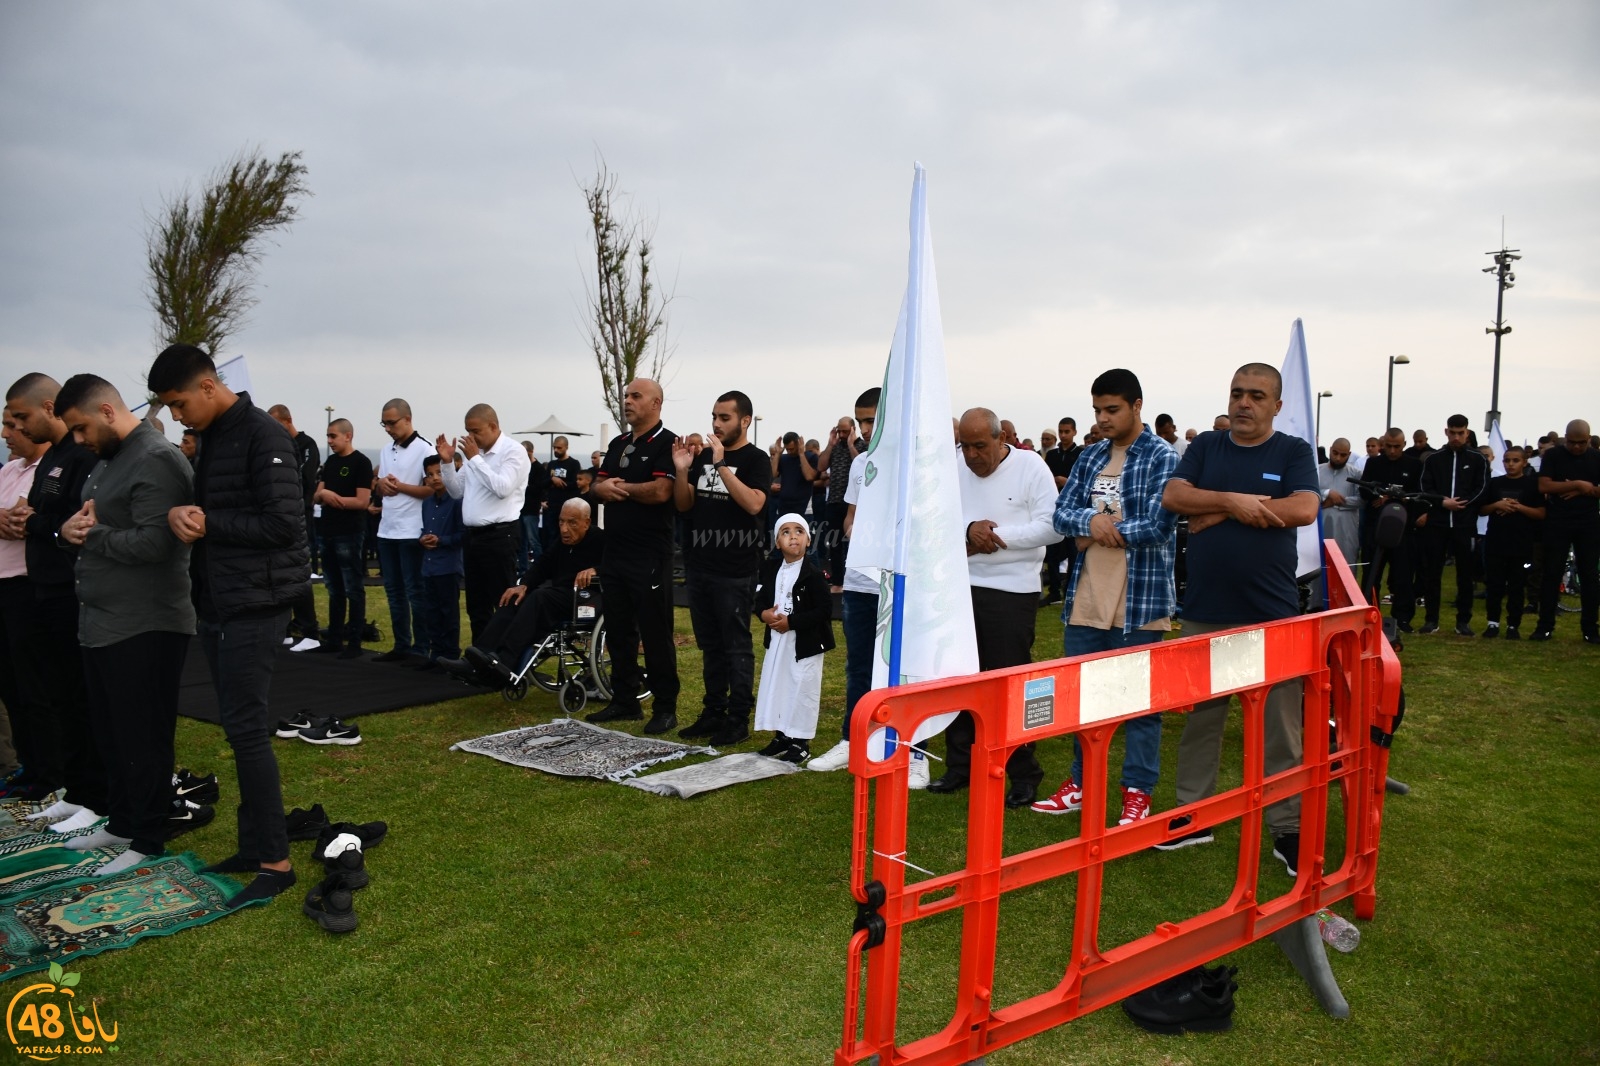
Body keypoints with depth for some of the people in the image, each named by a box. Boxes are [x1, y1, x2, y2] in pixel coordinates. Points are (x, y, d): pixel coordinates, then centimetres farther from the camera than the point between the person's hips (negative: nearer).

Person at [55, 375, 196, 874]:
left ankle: (148, 840, 13)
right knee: (109, 733, 19)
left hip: (143, 628, -10)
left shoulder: (157, 460, -17)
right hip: (101, 623, 10)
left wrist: (91, 533, -11)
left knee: (143, 738, 1)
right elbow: (90, 524, 21)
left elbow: (152, 543, -26)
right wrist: (70, 527, -2)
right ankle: (122, 822, 33)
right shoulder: (109, 460, 16)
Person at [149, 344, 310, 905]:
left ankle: (275, 860, 0)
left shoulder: (263, 435, -13)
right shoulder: (211, 438, 15)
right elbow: (205, 509, 18)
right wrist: (177, 513, -4)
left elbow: (284, 522, -21)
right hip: (215, 602, 9)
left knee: (246, 727, -8)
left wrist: (207, 523, -14)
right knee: (239, 726, 13)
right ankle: (253, 845, 22)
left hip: (254, 603, -9)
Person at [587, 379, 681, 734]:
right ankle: (624, 700, 23)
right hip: (614, 552, 8)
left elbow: (660, 492, -22)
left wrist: (619, 487, -7)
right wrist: (604, 487, -12)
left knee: (655, 634, -1)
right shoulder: (618, 444, 16)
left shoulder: (667, 443, -9)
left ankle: (666, 707, 8)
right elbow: (597, 487, 13)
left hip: (650, 557, -8)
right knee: (618, 631, 13)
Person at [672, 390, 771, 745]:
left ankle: (738, 719, 7)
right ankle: (713, 713, 23)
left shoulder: (755, 459, -5)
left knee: (736, 646, 0)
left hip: (735, 571, -6)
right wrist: (682, 471, -7)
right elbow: (683, 505, 10)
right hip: (699, 565, 7)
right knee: (710, 646, 14)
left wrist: (722, 465, -23)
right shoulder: (703, 456, 12)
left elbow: (754, 503, -21)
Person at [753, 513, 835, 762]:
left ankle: (801, 742, 12)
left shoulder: (813, 574, -15)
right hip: (777, 641, 6)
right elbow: (761, 598, 13)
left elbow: (824, 610, -18)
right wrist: (765, 613, -10)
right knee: (775, 687, 13)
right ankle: (782, 735, 28)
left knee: (802, 690, 1)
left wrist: (791, 622, -20)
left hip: (805, 643, -6)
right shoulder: (771, 568, 4)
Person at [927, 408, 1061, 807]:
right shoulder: (956, 470, 6)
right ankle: (960, 766, 23)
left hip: (1012, 591, -5)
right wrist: (969, 530, -16)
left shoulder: (1030, 466, -7)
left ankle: (1024, 774, 12)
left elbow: (1052, 527, -13)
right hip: (962, 588, 5)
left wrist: (998, 536, -16)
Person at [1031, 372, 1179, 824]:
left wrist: (1101, 530, -8)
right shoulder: (1090, 456, 12)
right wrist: (1092, 519, -15)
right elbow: (1061, 514, 7)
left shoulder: (1162, 458, -7)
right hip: (1085, 601, 6)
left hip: (1138, 602, -6)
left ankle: (1138, 792, 17)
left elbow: (1159, 524, -18)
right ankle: (1081, 783, 28)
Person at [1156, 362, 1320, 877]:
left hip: (1271, 614, -2)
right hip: (1205, 610, 3)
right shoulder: (1205, 447, 10)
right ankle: (1192, 814, 23)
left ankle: (1288, 829, 14)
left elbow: (1304, 510, -14)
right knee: (1199, 717, 11)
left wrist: (1219, 513, -11)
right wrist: (1235, 500, -17)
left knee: (1281, 725, 3)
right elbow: (1172, 496, -4)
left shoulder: (1293, 452, 3)